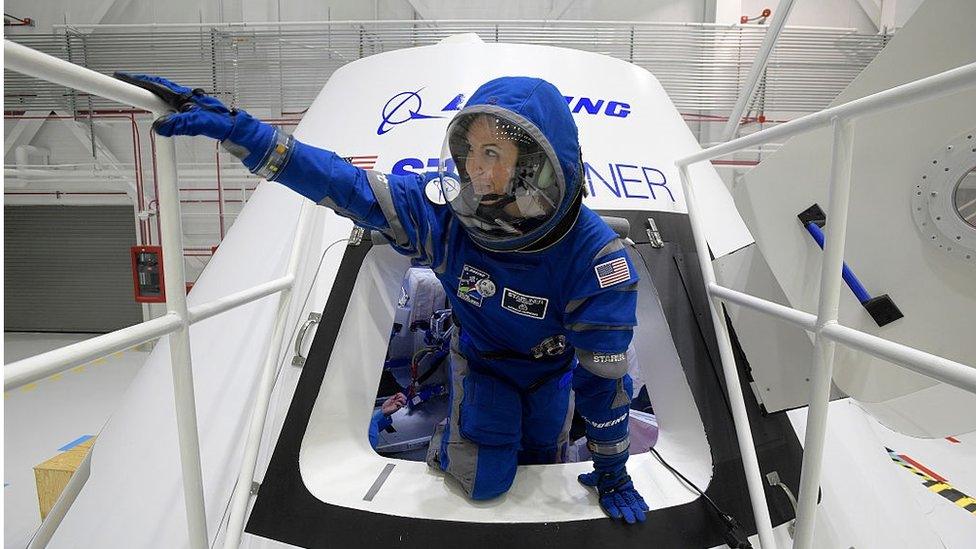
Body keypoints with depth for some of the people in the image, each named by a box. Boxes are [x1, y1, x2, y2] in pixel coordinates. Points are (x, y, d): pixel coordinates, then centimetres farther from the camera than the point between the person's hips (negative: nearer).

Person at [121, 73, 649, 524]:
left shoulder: (595, 258, -38)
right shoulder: (442, 212, -36)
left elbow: (603, 374, -29)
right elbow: (339, 182, -31)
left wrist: (611, 471, -17)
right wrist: (230, 125, -37)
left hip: (552, 368, 1)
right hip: (480, 358, 0)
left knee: (539, 461, 21)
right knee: (485, 483, -5)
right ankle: (447, 444, 29)